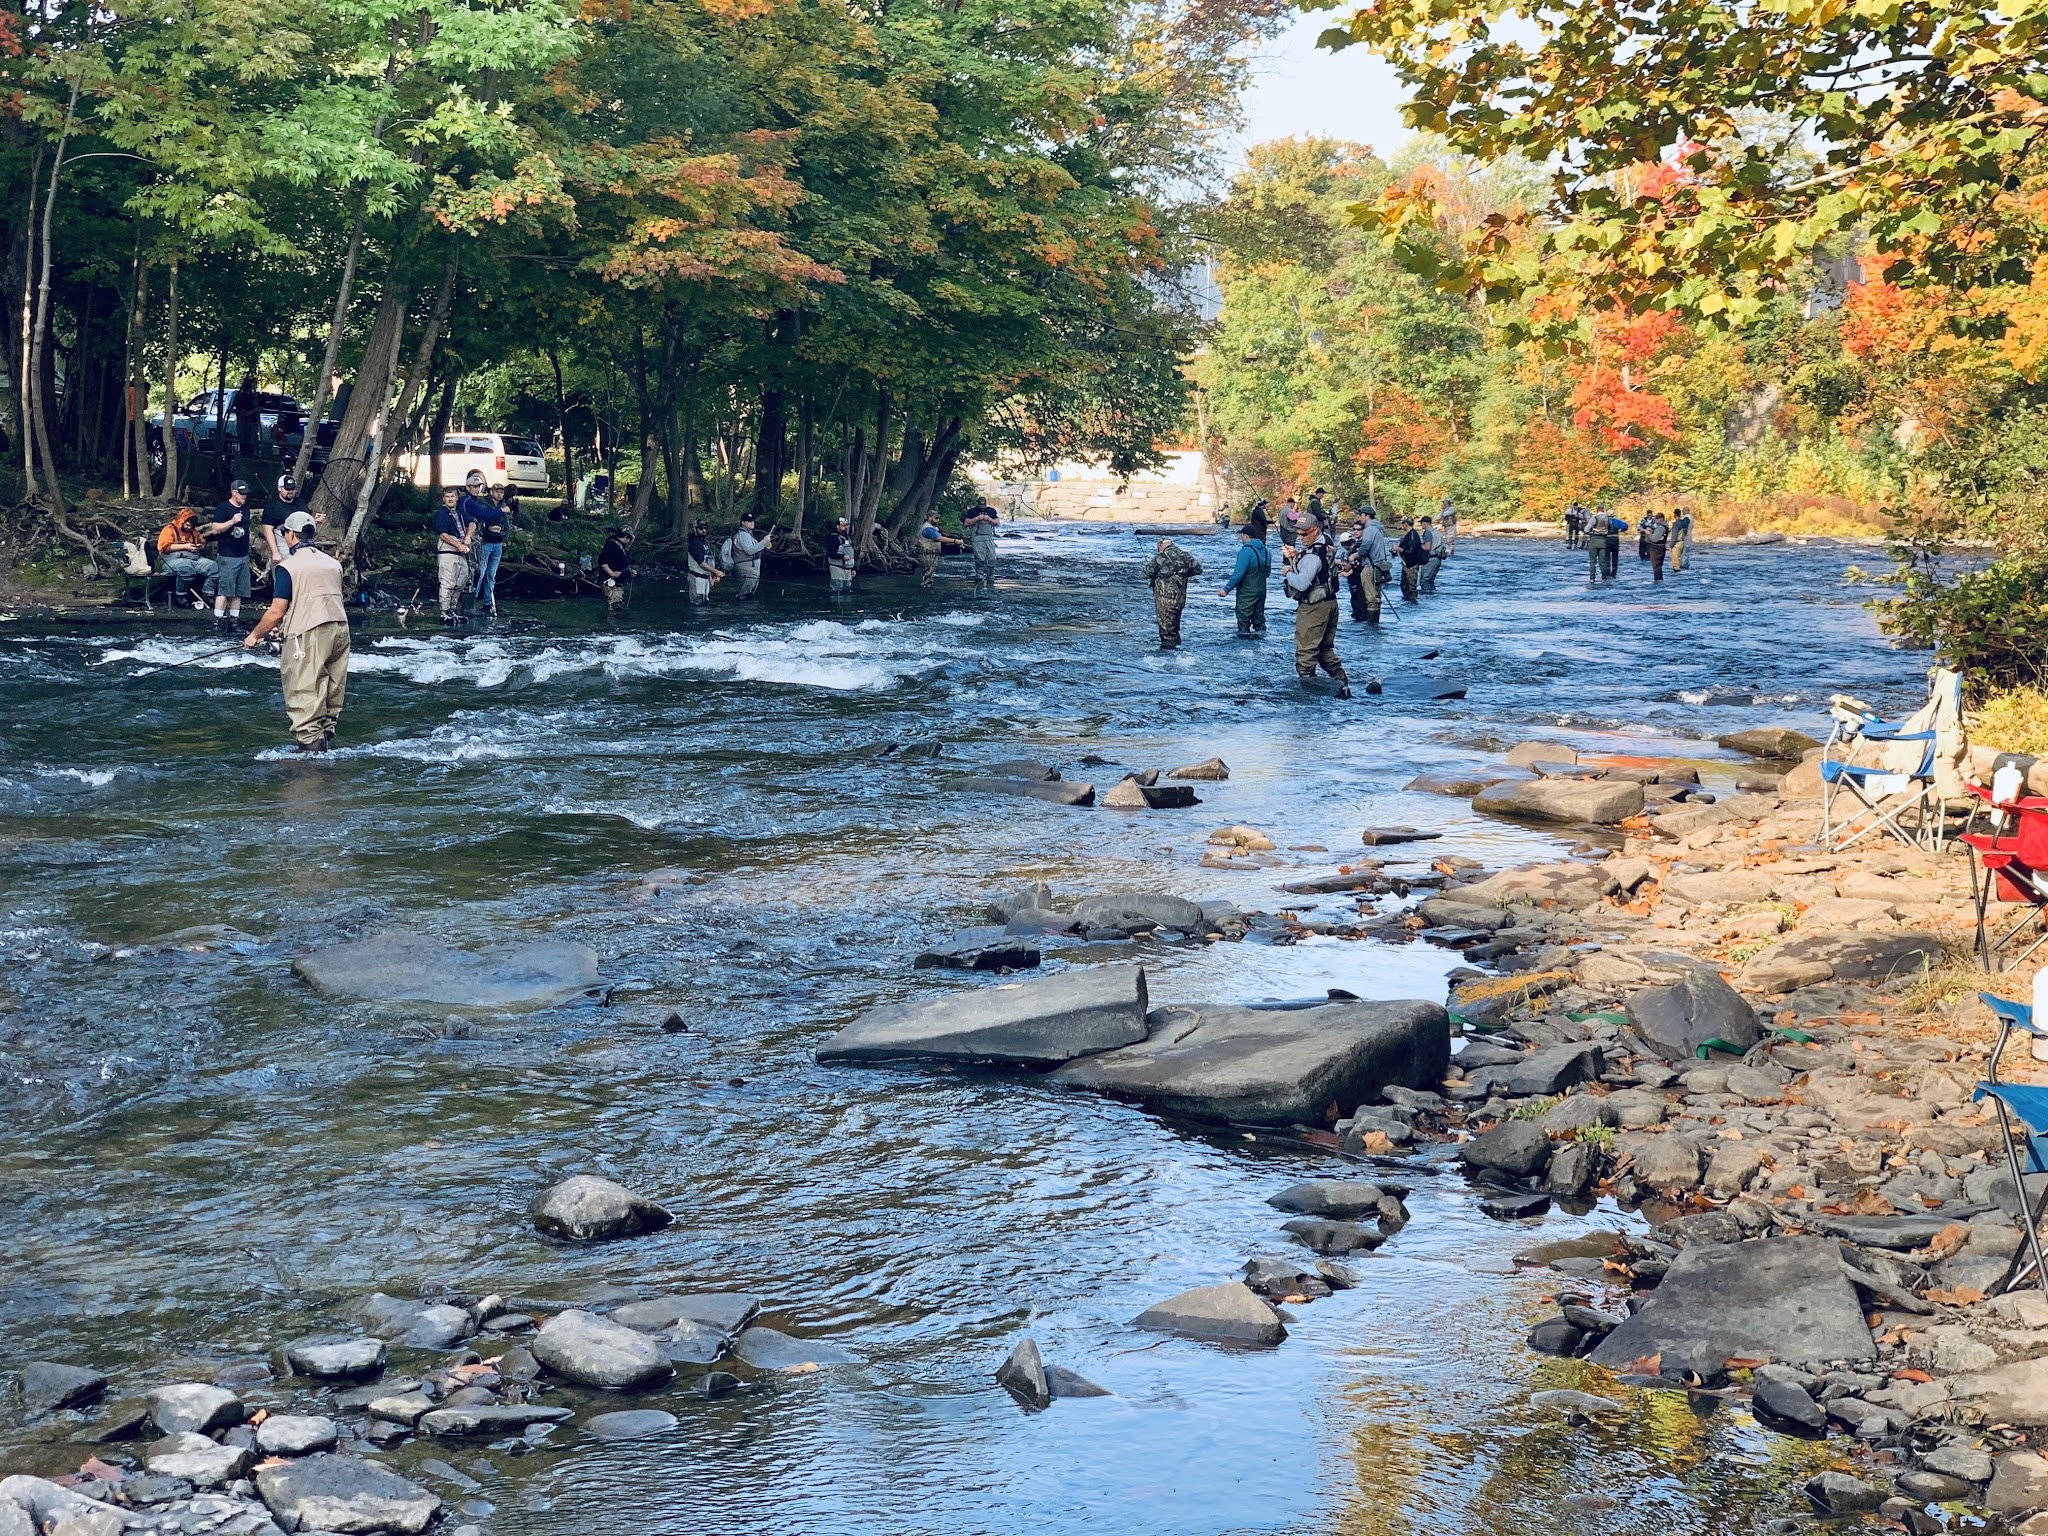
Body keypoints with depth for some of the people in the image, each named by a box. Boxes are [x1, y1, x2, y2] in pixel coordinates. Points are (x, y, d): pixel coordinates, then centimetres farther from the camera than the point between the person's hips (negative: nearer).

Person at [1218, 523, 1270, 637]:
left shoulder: (1246, 551, -20)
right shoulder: (1265, 551, 6)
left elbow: (1238, 574, -24)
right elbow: (1267, 572, 15)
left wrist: (1226, 589, -19)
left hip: (1247, 593, -8)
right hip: (1261, 591, 8)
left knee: (1243, 619, 0)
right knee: (1259, 616, 16)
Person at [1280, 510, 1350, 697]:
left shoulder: (1313, 556, -24)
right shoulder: (1325, 544, 7)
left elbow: (1302, 583, -31)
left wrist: (1288, 572, -13)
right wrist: (1293, 556, -1)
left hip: (1313, 608, -10)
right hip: (1329, 603, 10)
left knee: (1305, 650, -2)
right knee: (1325, 649, 18)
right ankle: (1342, 683, 18)